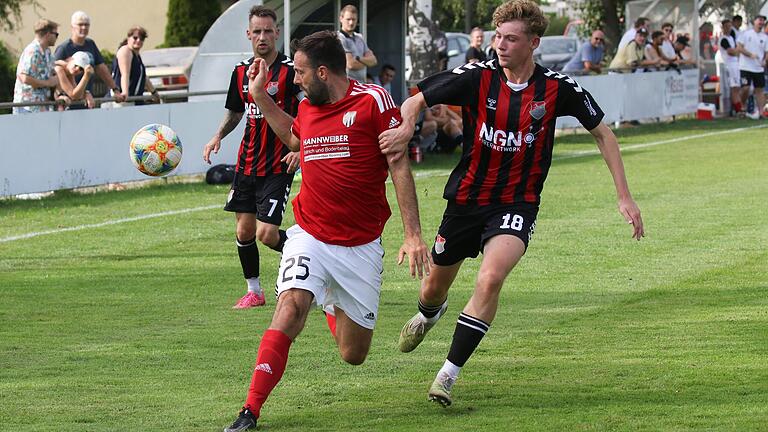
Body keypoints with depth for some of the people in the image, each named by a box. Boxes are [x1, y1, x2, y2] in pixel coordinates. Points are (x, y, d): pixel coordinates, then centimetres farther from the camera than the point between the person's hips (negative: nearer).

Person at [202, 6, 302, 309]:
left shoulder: (289, 71, -10)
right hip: (246, 165, 6)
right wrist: (218, 136, 4)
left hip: (277, 167, -6)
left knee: (267, 234, -13)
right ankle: (254, 291, 22)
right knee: (244, 230, 7)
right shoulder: (241, 72, 7)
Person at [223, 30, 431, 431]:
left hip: (361, 244, -3)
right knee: (290, 307, -25)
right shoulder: (307, 107, 7)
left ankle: (334, 304, 44)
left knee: (353, 355, 8)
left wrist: (413, 234, -14)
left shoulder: (373, 100, -9)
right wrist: (260, 96, 22)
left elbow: (399, 165, -9)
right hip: (310, 236, 3)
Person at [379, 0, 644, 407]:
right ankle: (427, 316, 58)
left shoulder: (558, 89, -10)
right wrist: (405, 127, -29)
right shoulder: (477, 78, -11)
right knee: (436, 285, 17)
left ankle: (448, 375, -15)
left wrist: (624, 197, 0)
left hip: (517, 204, -2)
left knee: (490, 279, -27)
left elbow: (602, 133, 3)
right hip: (467, 198, 2)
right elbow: (415, 101, -5)